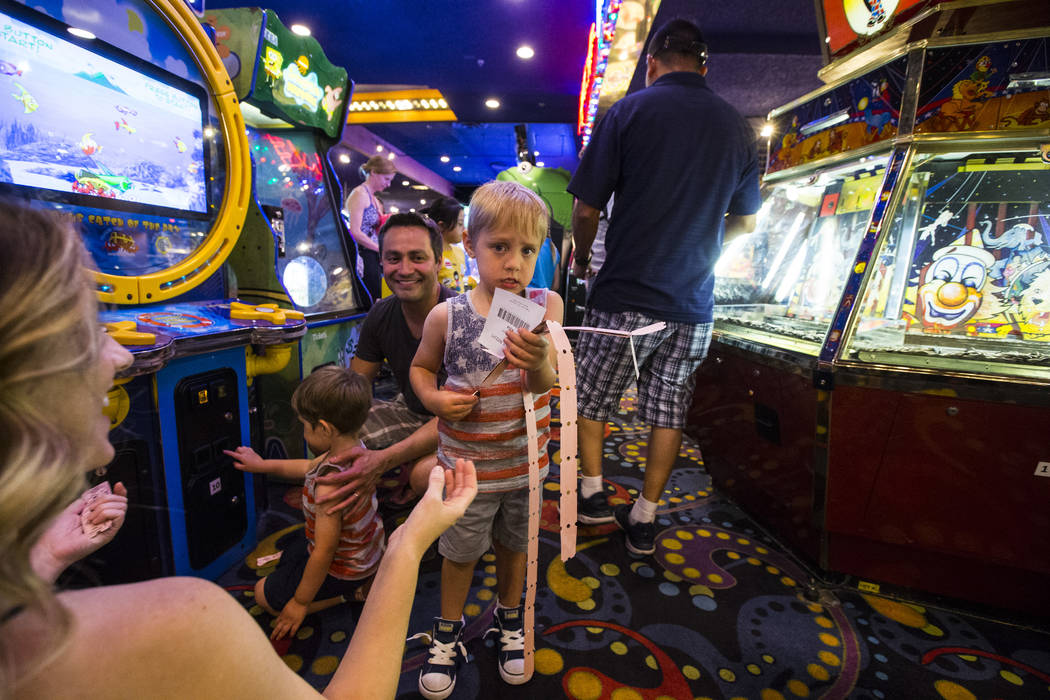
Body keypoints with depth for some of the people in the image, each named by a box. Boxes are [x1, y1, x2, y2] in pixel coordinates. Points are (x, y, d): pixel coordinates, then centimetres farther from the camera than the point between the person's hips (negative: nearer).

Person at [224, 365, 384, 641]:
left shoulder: (330, 486, -39)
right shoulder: (355, 449, -13)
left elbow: (324, 552, -29)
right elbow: (309, 468, 9)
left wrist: (300, 603, -12)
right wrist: (262, 464, 18)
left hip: (342, 569, -8)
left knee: (265, 594, 13)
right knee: (287, 557, 29)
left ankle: (349, 594, 6)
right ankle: (362, 583, 15)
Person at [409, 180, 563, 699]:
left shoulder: (545, 305, -13)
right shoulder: (447, 316, -16)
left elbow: (544, 383, -24)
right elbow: (421, 368, 1)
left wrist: (538, 360, -46)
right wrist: (435, 399, -19)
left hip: (525, 462, 2)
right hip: (467, 466, -1)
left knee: (515, 545, 24)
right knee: (461, 552, 19)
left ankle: (509, 617, 53)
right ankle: (448, 628, 48)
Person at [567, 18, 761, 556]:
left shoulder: (628, 112, -2)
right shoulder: (737, 128, 10)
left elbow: (586, 210, -6)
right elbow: (745, 222, 18)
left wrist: (582, 261, 11)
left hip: (625, 295, -4)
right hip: (693, 303, 4)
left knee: (589, 396, 15)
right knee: (669, 411, 12)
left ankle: (592, 494, 23)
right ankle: (643, 520, 22)